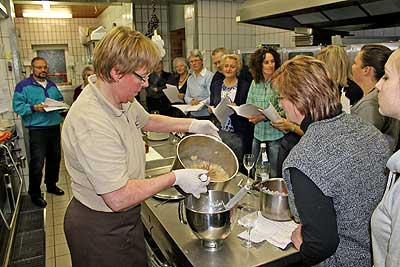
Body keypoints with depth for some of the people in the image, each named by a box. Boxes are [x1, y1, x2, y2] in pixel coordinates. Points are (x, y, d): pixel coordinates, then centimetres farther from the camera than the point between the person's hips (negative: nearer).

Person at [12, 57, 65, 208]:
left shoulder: (52, 85, 14)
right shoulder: (23, 86, -5)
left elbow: (60, 100, 22)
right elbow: (17, 106, -10)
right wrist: (34, 108, -24)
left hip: (54, 127, 6)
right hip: (37, 129, -6)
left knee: (55, 158, 16)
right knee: (37, 163, -3)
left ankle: (51, 185, 35)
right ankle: (34, 194, 13)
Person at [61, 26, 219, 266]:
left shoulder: (122, 98, -3)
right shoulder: (92, 123, -33)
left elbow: (146, 120, 17)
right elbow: (118, 198, -32)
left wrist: (191, 125, 10)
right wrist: (176, 178, -24)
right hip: (102, 231, -8)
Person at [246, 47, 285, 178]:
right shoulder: (255, 83, 6)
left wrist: (264, 117, -21)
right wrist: (251, 115, -11)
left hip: (275, 134, -5)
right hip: (257, 133, 5)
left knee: (275, 174, 6)